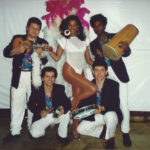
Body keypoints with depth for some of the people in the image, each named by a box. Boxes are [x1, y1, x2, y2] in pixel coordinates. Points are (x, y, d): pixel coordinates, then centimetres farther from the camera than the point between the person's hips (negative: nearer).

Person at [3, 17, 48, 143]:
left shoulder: (42, 43, 5)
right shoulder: (17, 38, 7)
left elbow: (44, 61, -4)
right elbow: (6, 52, -2)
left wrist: (40, 55, -25)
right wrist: (17, 50, -20)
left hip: (34, 77, 0)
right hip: (19, 76, 0)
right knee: (17, 103, 5)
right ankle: (15, 131, 16)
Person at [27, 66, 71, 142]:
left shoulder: (60, 88, -9)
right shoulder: (37, 90, -12)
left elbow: (67, 102, -12)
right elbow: (30, 105, -3)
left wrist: (63, 108, -37)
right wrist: (39, 111, -24)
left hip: (57, 114, 2)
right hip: (43, 116, -1)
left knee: (67, 113, -29)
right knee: (35, 133, -25)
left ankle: (62, 135, -3)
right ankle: (43, 131, 15)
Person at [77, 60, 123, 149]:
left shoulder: (114, 84, -10)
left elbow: (116, 104, -18)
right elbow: (83, 103, 1)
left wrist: (103, 108, -35)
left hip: (110, 113, -3)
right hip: (95, 116, 3)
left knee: (110, 116, -38)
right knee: (80, 129, -14)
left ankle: (110, 139, -7)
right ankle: (104, 131, 9)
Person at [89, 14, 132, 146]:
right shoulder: (93, 44, 9)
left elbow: (126, 54, -6)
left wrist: (126, 48, -29)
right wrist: (99, 57, -17)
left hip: (119, 74, -2)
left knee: (123, 105, -3)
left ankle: (125, 133, 13)